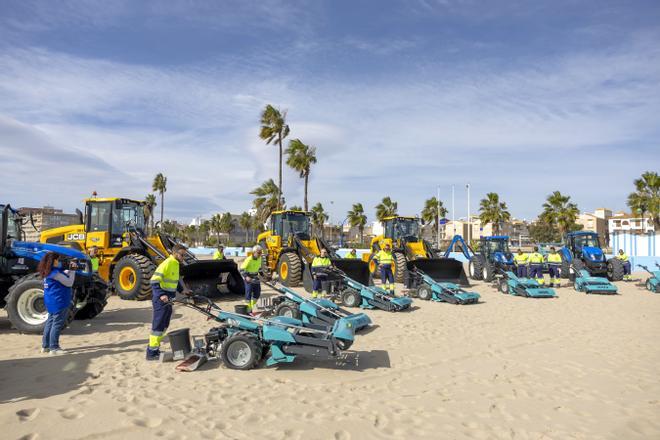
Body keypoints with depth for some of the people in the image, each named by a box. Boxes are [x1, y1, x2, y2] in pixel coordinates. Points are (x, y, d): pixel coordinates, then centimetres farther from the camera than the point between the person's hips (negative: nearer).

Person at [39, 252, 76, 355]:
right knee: (57, 324, -4)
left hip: (51, 301, 10)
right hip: (59, 301, -10)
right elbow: (69, 283, -15)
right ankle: (54, 348, -2)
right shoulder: (55, 273, -19)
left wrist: (70, 270, 8)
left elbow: (62, 276, 18)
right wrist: (73, 271, -7)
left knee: (50, 322, 16)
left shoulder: (47, 272, 9)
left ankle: (45, 346, 22)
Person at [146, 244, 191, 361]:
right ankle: (152, 352, 3)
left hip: (168, 299, 9)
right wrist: (161, 295, -32)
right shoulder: (167, 263, -17)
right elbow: (154, 280, -23)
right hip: (161, 299, -9)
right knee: (158, 325, -4)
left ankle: (155, 347, 26)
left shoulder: (176, 264, 12)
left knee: (164, 325, 15)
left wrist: (182, 290, 15)